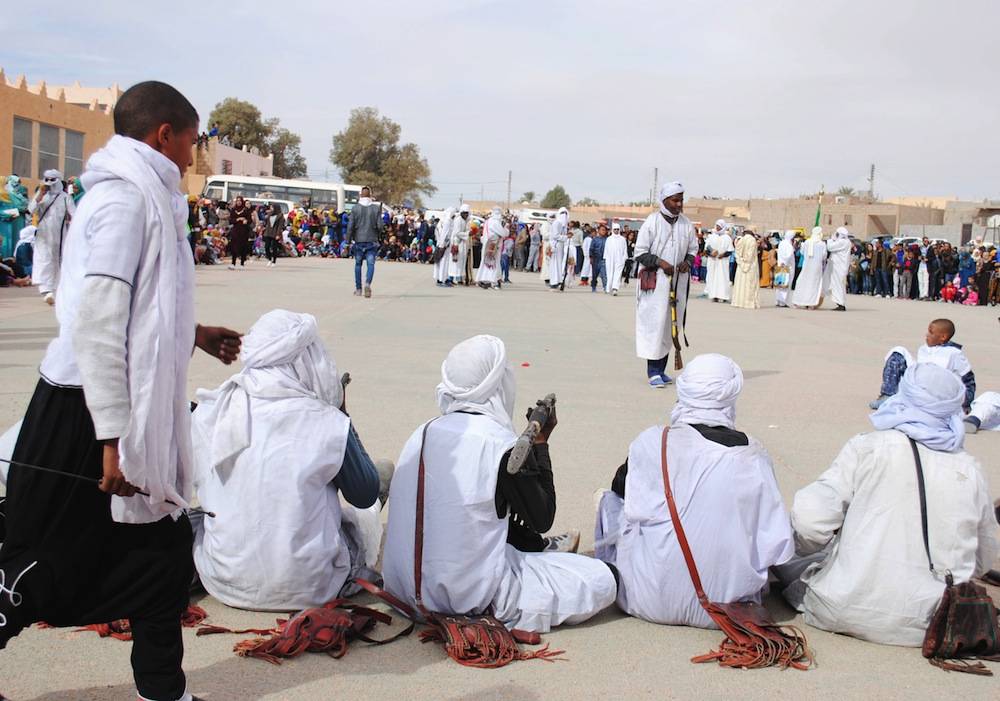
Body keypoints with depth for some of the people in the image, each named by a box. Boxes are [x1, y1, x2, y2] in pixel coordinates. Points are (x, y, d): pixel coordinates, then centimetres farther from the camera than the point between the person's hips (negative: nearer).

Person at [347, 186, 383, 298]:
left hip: (358, 240, 0)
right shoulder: (376, 208, -2)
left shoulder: (355, 208, -3)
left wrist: (348, 240, 3)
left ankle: (358, 289, 16)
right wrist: (379, 236, 16)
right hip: (372, 240, 0)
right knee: (371, 263, 0)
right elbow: (380, 226, -4)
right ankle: (368, 283, -25)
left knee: (358, 264, 11)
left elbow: (350, 226, -4)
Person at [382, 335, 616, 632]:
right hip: (471, 594, -7)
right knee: (601, 581, 1)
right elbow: (542, 518, -2)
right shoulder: (501, 445, -16)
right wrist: (540, 442, 4)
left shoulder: (423, 433, 4)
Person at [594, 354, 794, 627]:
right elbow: (779, 545, -1)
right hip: (728, 607, 2)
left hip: (650, 604, -2)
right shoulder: (754, 456, -3)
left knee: (612, 499, 19)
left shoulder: (651, 443, -8)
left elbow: (620, 488, 13)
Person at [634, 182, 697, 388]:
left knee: (671, 324, 8)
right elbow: (640, 252, -6)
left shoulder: (686, 224, 6)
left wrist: (688, 262, -3)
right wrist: (660, 262, -17)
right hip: (655, 281, -5)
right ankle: (653, 371, -3)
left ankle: (661, 369, 17)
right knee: (654, 323, -7)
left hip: (678, 281, 5)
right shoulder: (652, 222, -8)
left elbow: (693, 248, 17)